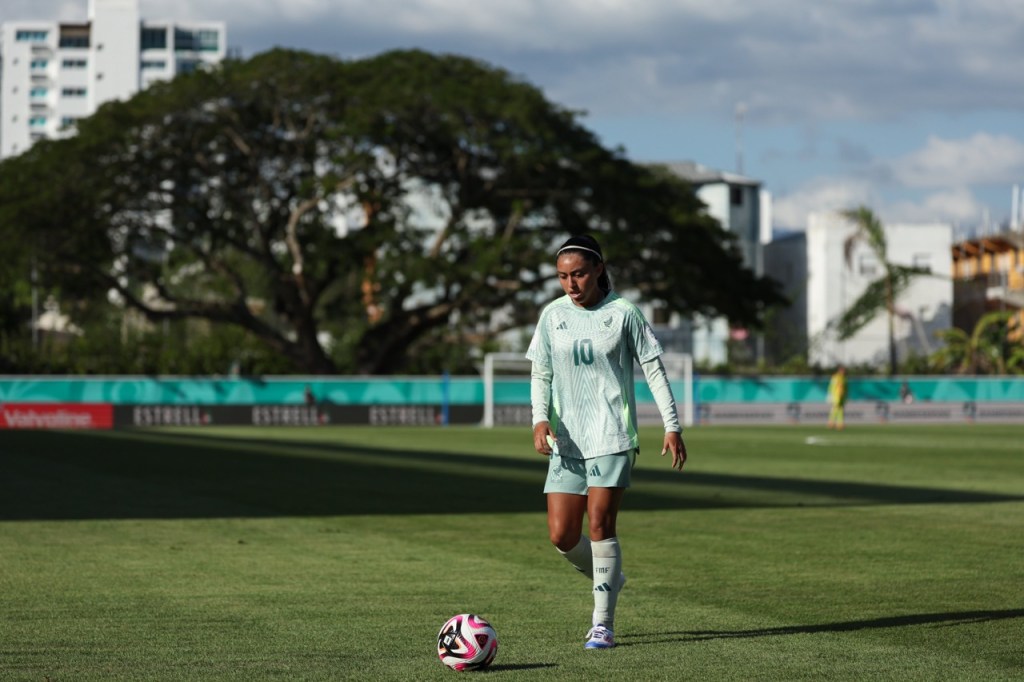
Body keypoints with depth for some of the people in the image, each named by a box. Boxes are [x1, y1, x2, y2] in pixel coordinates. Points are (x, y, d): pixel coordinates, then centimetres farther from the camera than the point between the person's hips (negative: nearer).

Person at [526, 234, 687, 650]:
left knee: (600, 525, -13)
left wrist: (672, 426, -2)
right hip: (566, 441, 4)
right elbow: (540, 374, 10)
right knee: (561, 536, -3)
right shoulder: (553, 316, 5)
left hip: (612, 436, -4)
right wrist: (540, 419, -8)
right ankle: (608, 579, 26)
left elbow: (653, 369, 2)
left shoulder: (623, 313, -3)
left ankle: (603, 623, -4)